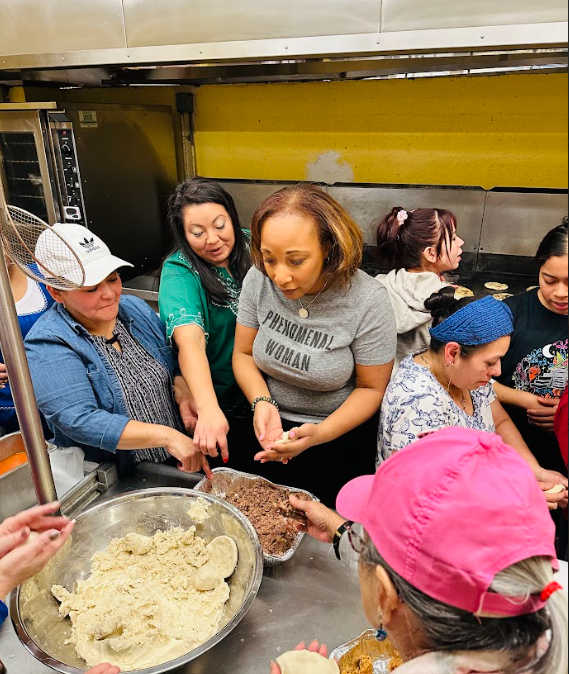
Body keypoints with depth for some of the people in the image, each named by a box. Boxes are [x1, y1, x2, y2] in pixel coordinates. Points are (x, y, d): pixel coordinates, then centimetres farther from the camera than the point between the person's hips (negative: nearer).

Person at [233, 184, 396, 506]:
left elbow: (372, 388, -15)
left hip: (342, 435, -3)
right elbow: (243, 354, -4)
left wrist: (319, 434, -28)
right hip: (270, 430, 4)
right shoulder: (259, 280, -16)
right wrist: (262, 403, -22)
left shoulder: (368, 301, -26)